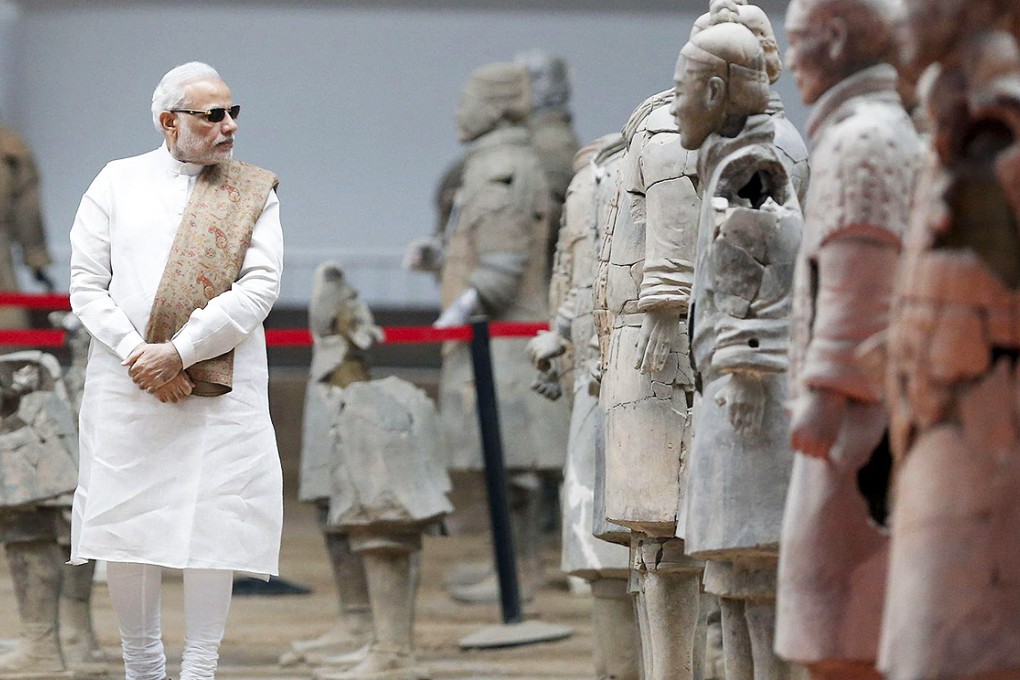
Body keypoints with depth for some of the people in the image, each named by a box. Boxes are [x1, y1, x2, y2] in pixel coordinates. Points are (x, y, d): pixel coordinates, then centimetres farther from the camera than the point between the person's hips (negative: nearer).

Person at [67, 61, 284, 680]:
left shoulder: (253, 193, 7)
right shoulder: (118, 183, 8)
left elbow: (260, 287, -5)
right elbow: (87, 285, 3)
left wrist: (180, 352, -15)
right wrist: (136, 354, -12)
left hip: (221, 390, -1)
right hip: (127, 389, 1)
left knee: (213, 529, -5)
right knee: (128, 526, 1)